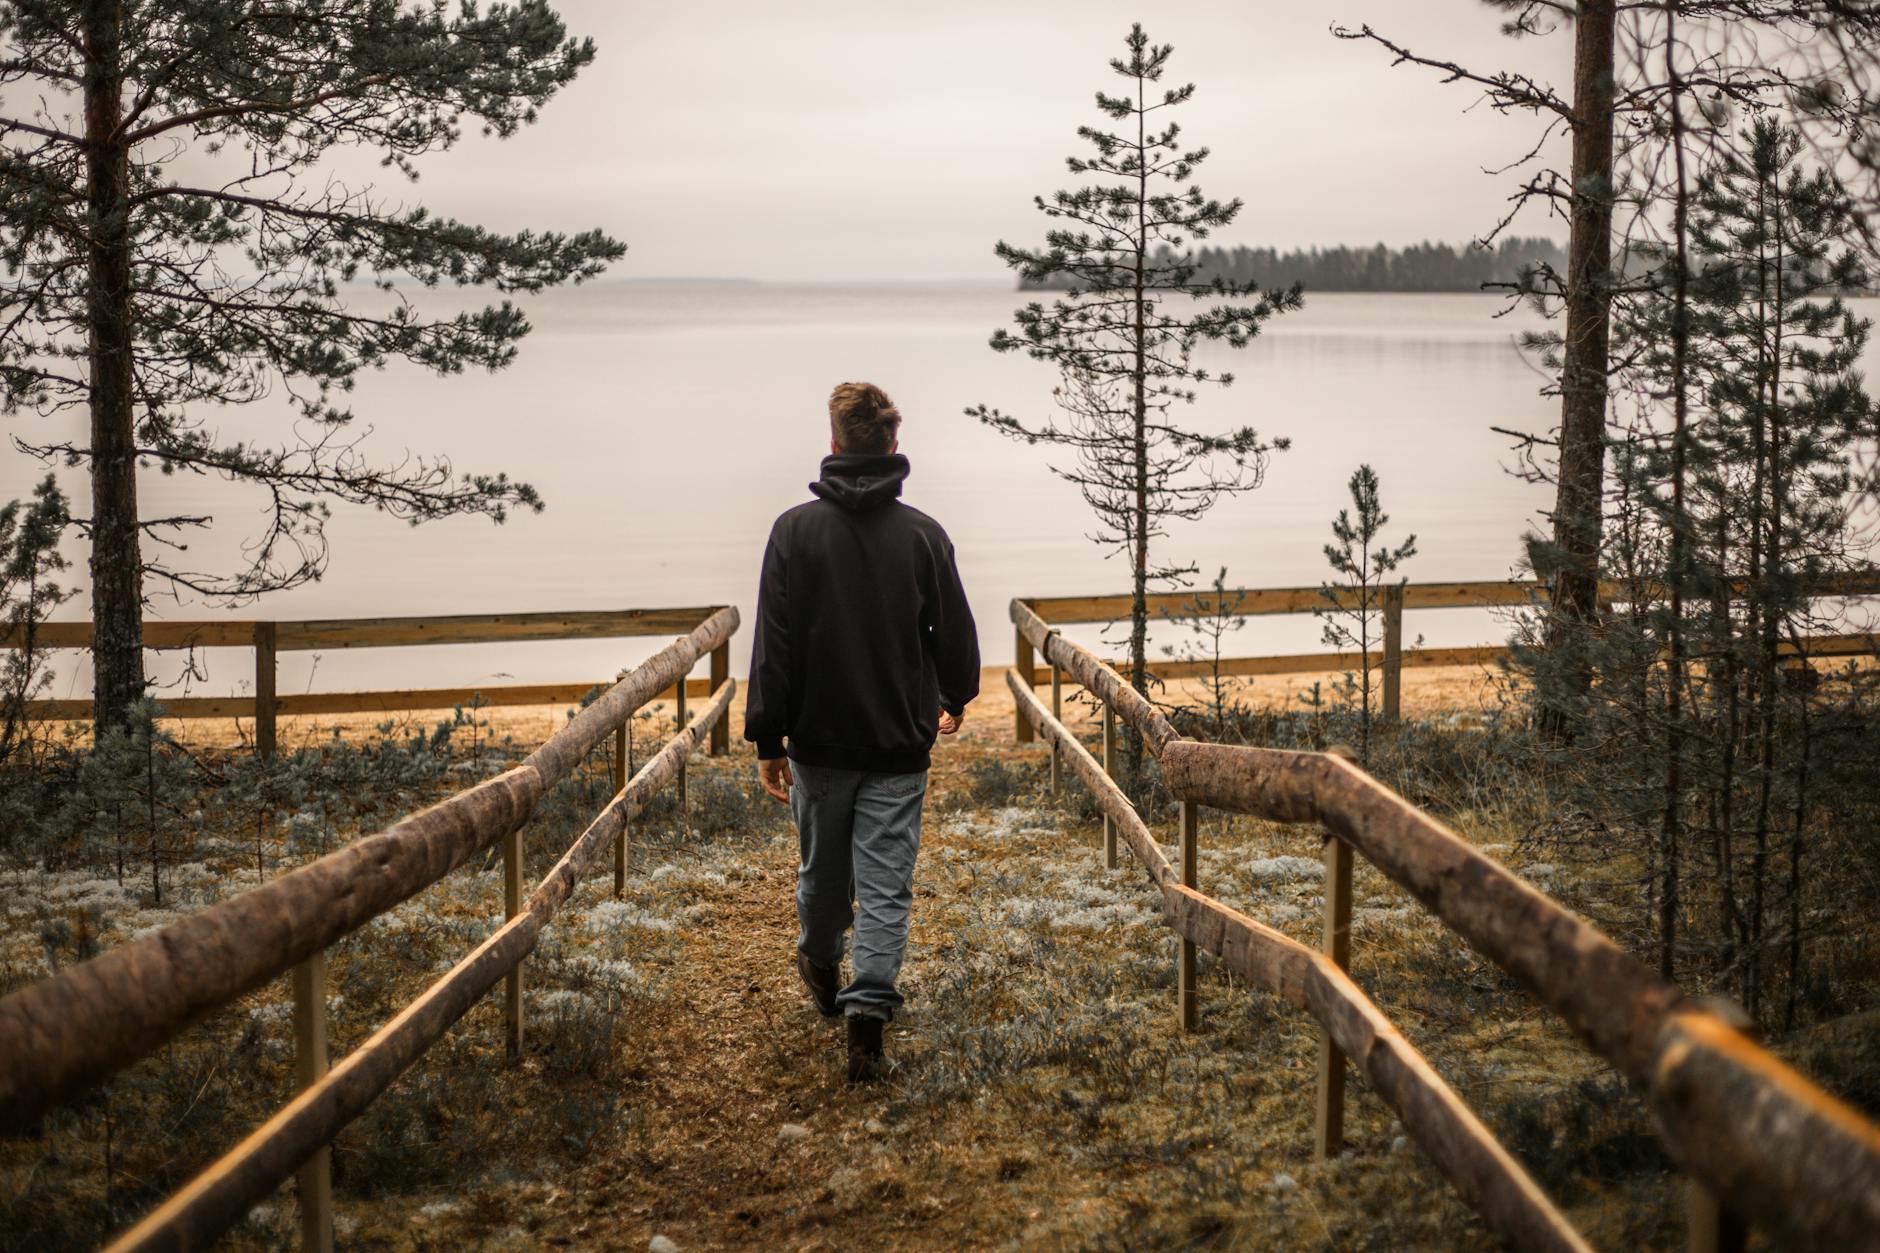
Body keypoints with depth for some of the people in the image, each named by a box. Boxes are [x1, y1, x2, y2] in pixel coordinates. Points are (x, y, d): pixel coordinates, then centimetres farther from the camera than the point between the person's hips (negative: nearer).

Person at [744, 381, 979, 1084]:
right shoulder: (924, 534, -4)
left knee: (823, 870, 19)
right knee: (886, 888, 1)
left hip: (820, 741, 1)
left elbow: (774, 646, -9)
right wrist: (956, 697, 25)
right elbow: (956, 635, 4)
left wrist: (767, 740, -2)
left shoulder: (797, 530, -8)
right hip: (899, 745, 0)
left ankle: (820, 966, 43)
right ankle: (867, 1015, -8)